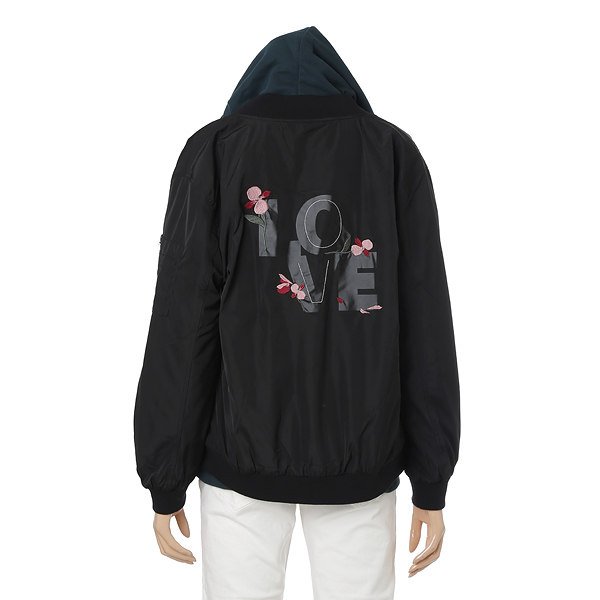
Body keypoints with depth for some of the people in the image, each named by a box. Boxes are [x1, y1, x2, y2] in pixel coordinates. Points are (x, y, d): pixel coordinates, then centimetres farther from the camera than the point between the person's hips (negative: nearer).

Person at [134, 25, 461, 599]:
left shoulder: (215, 150, -2)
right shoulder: (394, 153, 2)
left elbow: (182, 327, -7)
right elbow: (426, 328, -4)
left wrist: (165, 481, 0)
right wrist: (432, 483, 2)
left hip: (243, 451, -1)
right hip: (362, 456, 1)